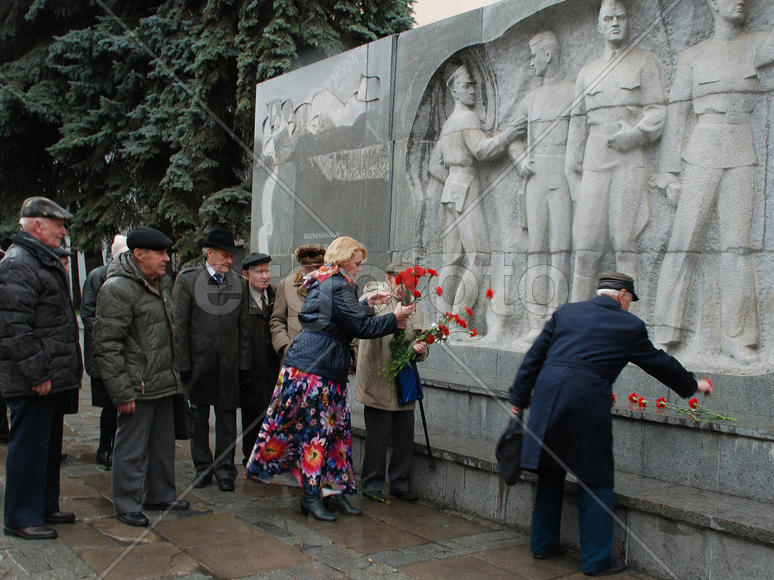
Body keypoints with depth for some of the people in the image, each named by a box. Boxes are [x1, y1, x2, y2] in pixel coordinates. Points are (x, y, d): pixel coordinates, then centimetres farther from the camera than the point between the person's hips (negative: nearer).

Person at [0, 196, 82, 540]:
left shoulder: (45, 262, 18)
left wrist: (70, 369, 21)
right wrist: (36, 374, -22)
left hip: (54, 377, 10)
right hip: (32, 382, -10)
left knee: (49, 444, 18)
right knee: (29, 446, -2)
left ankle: (45, 506, 29)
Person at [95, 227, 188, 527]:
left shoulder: (162, 283, 12)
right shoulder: (117, 289, -16)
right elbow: (107, 346, -18)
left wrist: (175, 373, 20)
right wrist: (122, 391, -20)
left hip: (163, 382, 9)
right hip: (138, 386, -9)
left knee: (163, 442, 18)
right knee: (132, 446, 2)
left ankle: (160, 495, 32)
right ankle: (127, 505, 15)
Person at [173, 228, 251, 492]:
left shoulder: (239, 283, 7)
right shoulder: (187, 280, -1)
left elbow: (243, 327, 9)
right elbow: (179, 325, -3)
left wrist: (244, 365, 4)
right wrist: (183, 365, -8)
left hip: (229, 362, 2)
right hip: (198, 361, -2)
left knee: (227, 416, 6)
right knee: (198, 416, 9)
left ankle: (224, 468, 16)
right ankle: (202, 467, 22)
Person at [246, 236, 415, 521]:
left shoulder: (321, 282, 16)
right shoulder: (339, 285, -13)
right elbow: (360, 327, -15)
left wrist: (367, 304, 21)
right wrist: (394, 319, -5)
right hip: (317, 370, -10)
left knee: (334, 428, 11)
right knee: (317, 429, -2)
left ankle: (332, 492, 16)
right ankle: (312, 496, 6)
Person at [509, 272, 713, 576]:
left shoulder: (566, 312, 15)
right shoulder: (630, 326, 7)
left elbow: (534, 356, 13)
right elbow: (660, 363, 19)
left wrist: (519, 399, 16)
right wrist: (692, 385, 35)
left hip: (546, 396, 5)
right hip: (587, 403, -4)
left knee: (550, 474, 18)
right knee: (595, 481, 8)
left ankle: (543, 543, 29)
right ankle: (596, 559, 14)